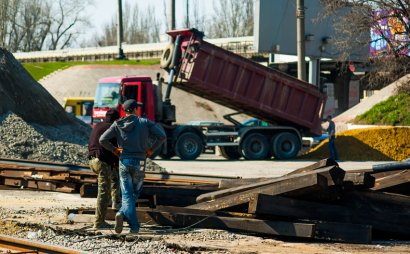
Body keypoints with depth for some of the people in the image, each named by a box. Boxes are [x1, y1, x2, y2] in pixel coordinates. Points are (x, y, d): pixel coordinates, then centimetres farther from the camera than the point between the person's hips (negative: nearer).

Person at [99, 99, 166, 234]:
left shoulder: (118, 124, 4)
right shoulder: (144, 122, 1)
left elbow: (102, 140, -4)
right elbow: (161, 136, -7)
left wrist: (114, 150, 10)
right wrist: (152, 149, 4)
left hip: (124, 162, 1)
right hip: (139, 162, -1)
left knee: (127, 195, 3)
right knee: (135, 193, 16)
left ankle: (134, 226, -14)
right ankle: (123, 213, -5)